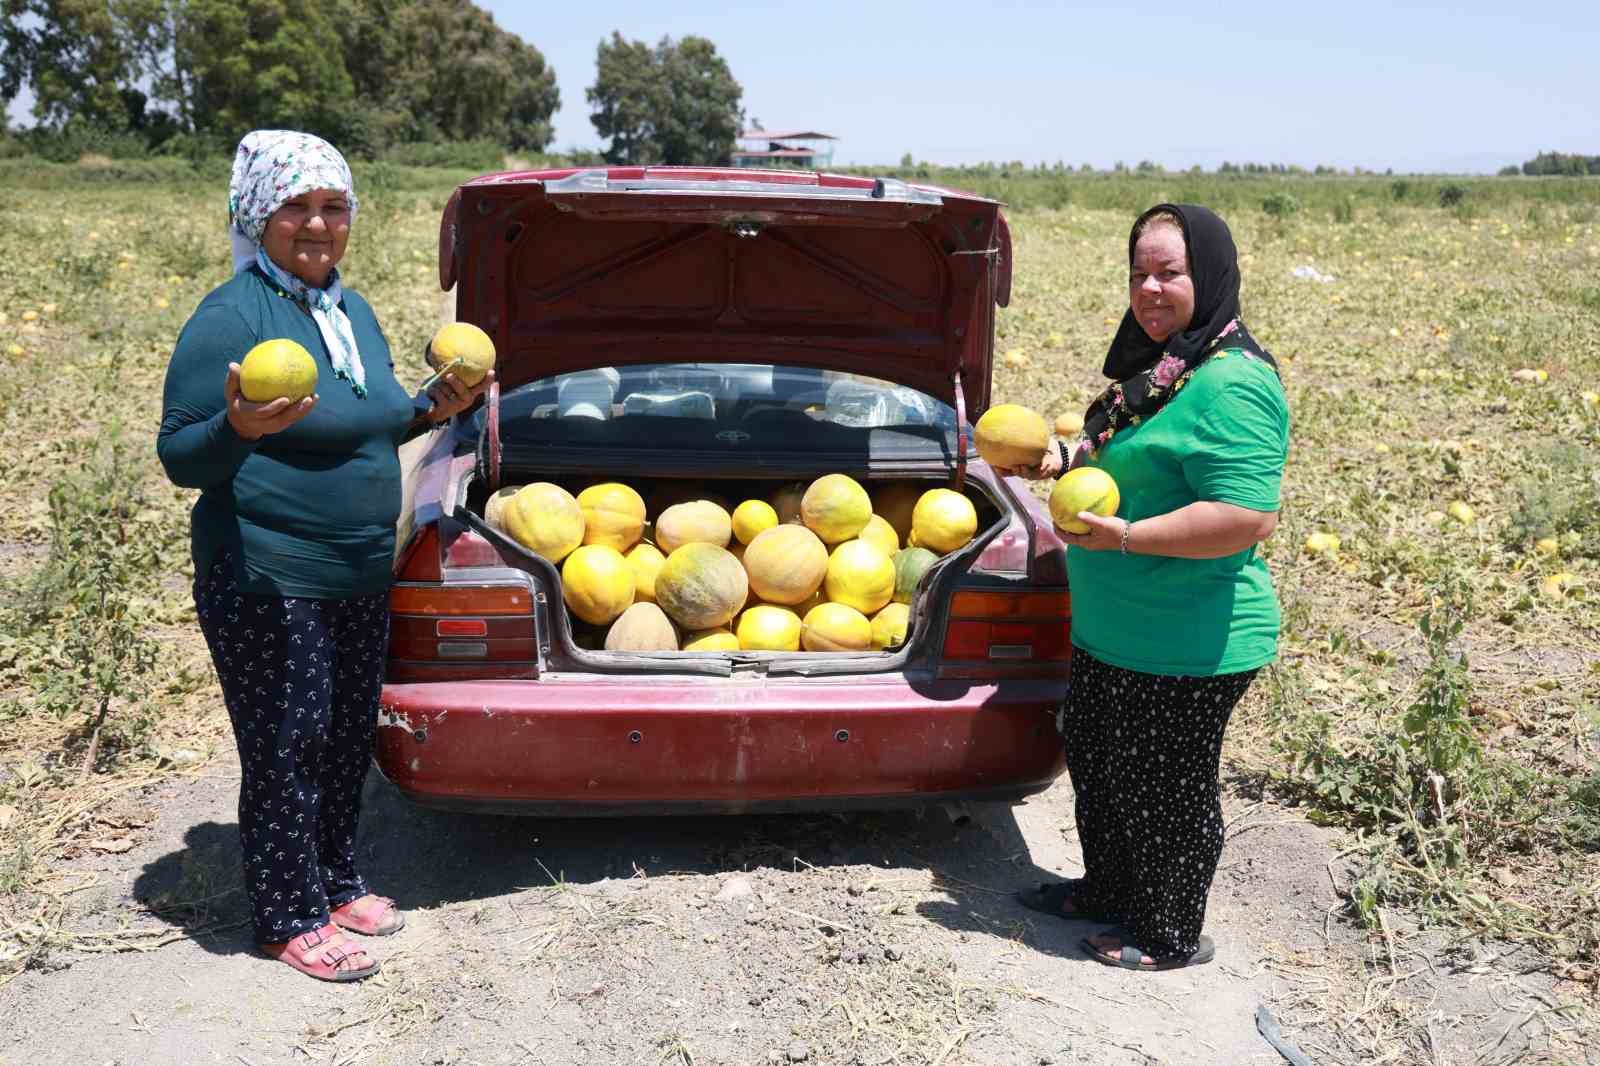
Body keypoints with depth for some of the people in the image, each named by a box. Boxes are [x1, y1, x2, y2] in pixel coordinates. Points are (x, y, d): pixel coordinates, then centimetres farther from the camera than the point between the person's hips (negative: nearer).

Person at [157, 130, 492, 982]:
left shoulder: (352, 310, 10)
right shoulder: (229, 318, -14)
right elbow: (179, 457, -13)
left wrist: (429, 411, 4)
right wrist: (240, 428, -33)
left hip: (360, 575, 8)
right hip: (268, 583, -8)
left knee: (349, 737, 17)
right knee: (285, 749, 3)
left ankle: (336, 881, 35)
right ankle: (289, 918, 20)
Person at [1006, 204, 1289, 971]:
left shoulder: (1231, 384, -23)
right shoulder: (1158, 366, 8)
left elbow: (1250, 516, -30)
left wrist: (1125, 537, -30)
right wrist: (1060, 462, 9)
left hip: (1185, 647, -10)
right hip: (1110, 629, 10)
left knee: (1165, 790, 8)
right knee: (1094, 757, 24)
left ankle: (1173, 936, 30)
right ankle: (1107, 890, 46)